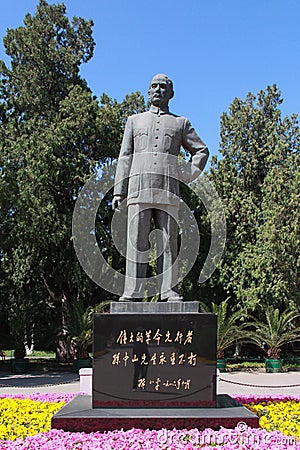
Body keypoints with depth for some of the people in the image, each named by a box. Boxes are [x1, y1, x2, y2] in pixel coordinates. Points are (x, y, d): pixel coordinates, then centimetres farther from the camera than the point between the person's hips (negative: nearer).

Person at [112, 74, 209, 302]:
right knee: (136, 242, -5)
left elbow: (202, 151, 22)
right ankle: (132, 292, -5)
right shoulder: (135, 121, 22)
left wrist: (188, 175, 6)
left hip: (168, 191, 0)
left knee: (168, 242, -3)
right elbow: (125, 158, 15)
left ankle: (170, 292, -2)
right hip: (139, 189, 0)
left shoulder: (181, 123, 21)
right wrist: (119, 191, 6)